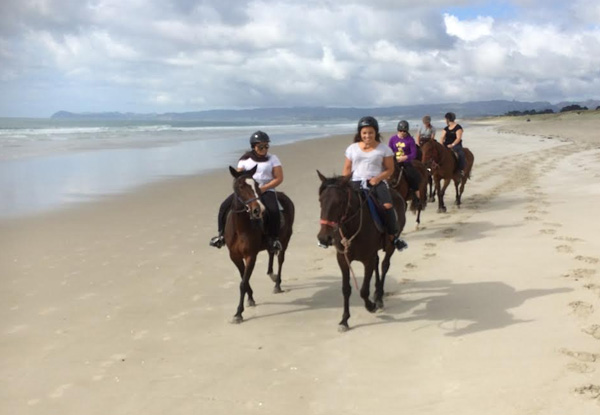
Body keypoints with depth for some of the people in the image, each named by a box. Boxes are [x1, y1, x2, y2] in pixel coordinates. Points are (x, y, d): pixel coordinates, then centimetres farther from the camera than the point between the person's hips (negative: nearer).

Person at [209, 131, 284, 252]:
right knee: (225, 206, -11)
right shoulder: (245, 159, 9)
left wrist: (263, 188, -15)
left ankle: (274, 238, -18)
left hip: (266, 191, -3)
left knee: (273, 210, -33)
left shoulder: (273, 159, 3)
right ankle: (222, 234, 3)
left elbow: (279, 178, -4)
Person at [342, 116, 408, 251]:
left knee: (387, 205, -27)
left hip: (377, 182, -2)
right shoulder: (352, 148, 12)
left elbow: (390, 169, 5)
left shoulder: (383, 149, 5)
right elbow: (347, 169, 15)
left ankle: (393, 236, -13)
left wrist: (378, 178, -14)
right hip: (356, 182, 2)